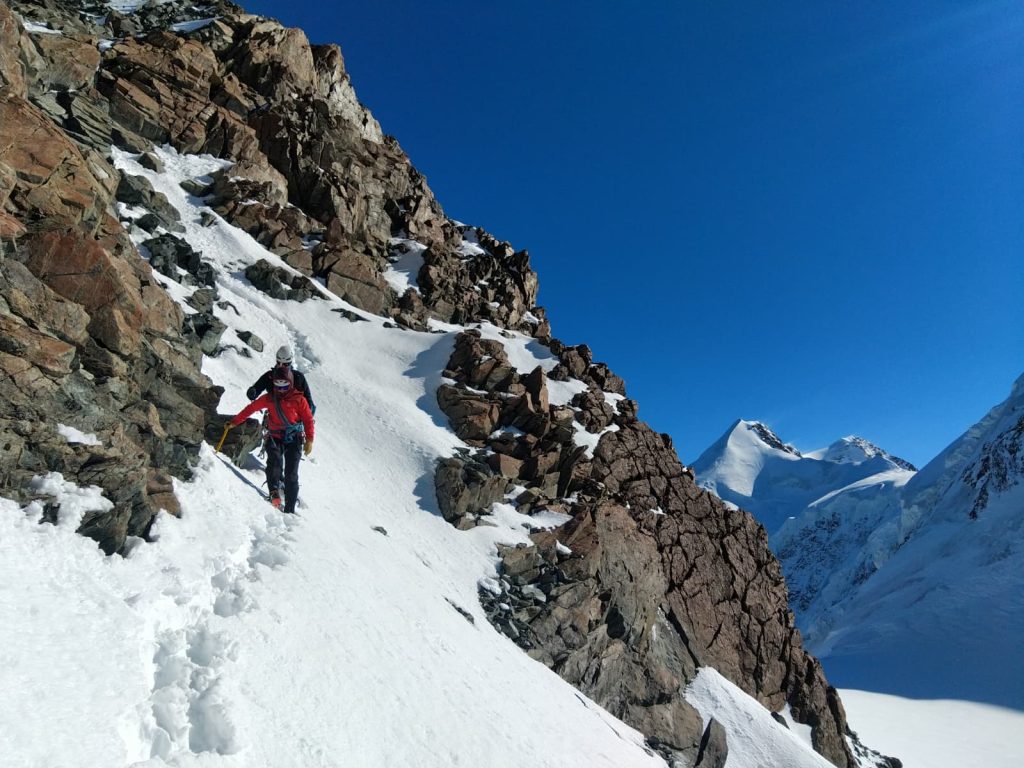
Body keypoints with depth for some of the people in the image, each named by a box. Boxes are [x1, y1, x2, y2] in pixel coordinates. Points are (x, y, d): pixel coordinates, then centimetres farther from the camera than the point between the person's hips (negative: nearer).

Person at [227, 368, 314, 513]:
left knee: (291, 475, -6)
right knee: (274, 460, -30)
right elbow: (250, 408, 16)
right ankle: (274, 493, -36)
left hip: (294, 440, -2)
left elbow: (308, 419, -1)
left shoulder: (298, 399, -1)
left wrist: (309, 440, -9)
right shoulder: (269, 398, 8)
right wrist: (234, 422, 17)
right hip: (274, 437, 2)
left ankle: (289, 509, -3)